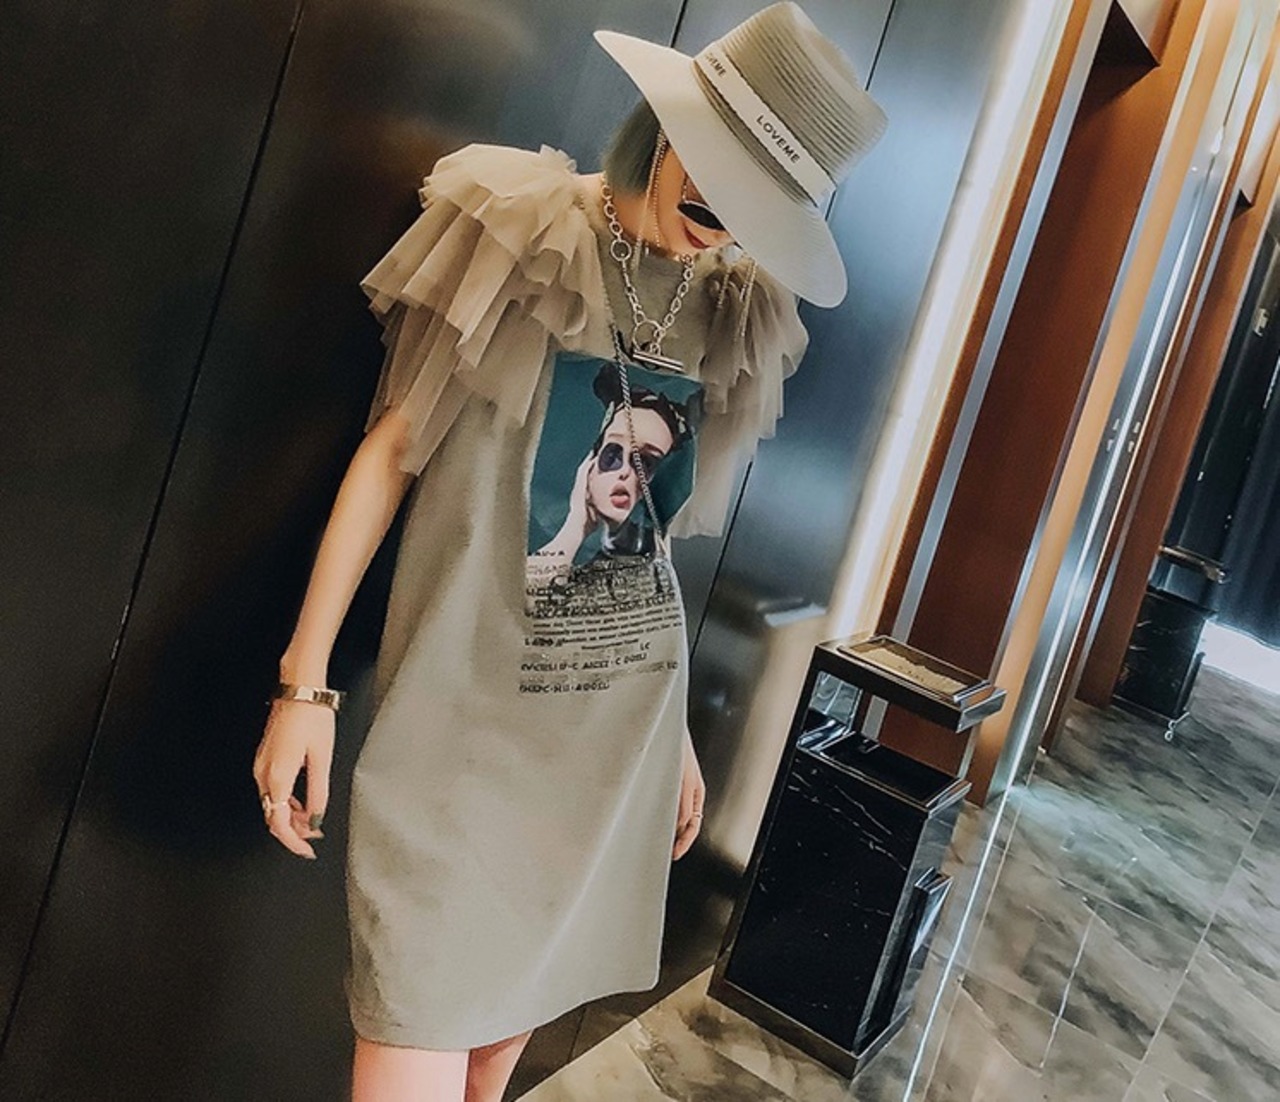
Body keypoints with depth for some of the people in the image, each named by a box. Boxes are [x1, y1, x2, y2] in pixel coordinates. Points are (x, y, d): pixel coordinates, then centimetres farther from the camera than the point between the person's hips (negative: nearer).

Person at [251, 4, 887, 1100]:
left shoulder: (736, 316, 6)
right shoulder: (516, 231, -6)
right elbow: (392, 449, -5)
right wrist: (304, 681, -7)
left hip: (624, 707, 4)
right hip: (470, 702, -4)